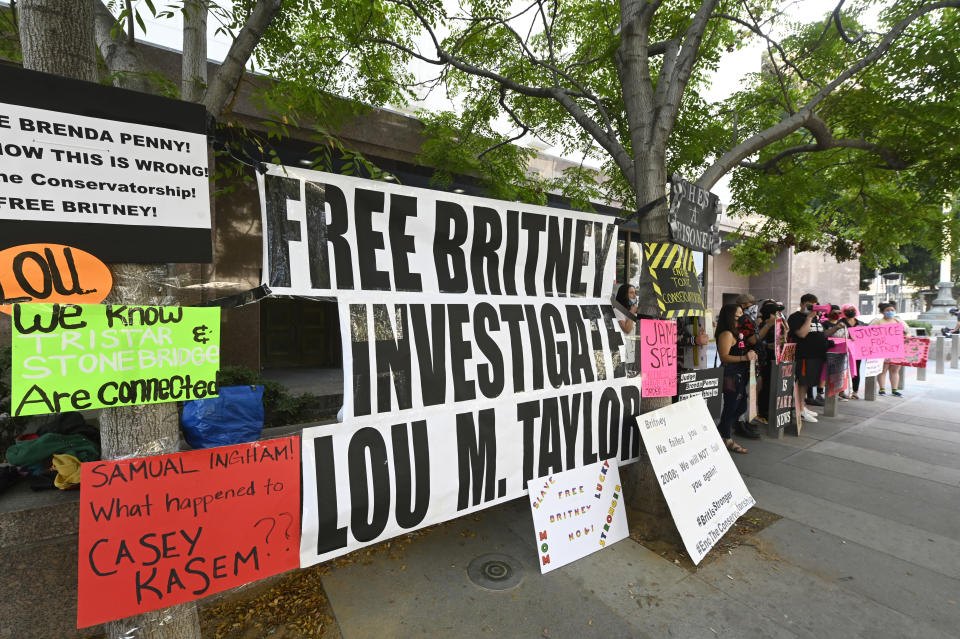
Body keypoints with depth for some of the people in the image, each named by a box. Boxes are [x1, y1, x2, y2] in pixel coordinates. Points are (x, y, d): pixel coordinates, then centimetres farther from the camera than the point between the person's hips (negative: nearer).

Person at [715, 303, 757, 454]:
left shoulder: (737, 333, 16)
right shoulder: (726, 334, -15)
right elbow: (724, 357, -22)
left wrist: (750, 355, 9)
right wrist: (744, 358, -30)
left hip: (740, 375, 10)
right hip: (731, 375, -10)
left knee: (741, 406, 16)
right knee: (731, 406, -1)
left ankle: (720, 431, 29)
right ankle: (727, 440, 12)